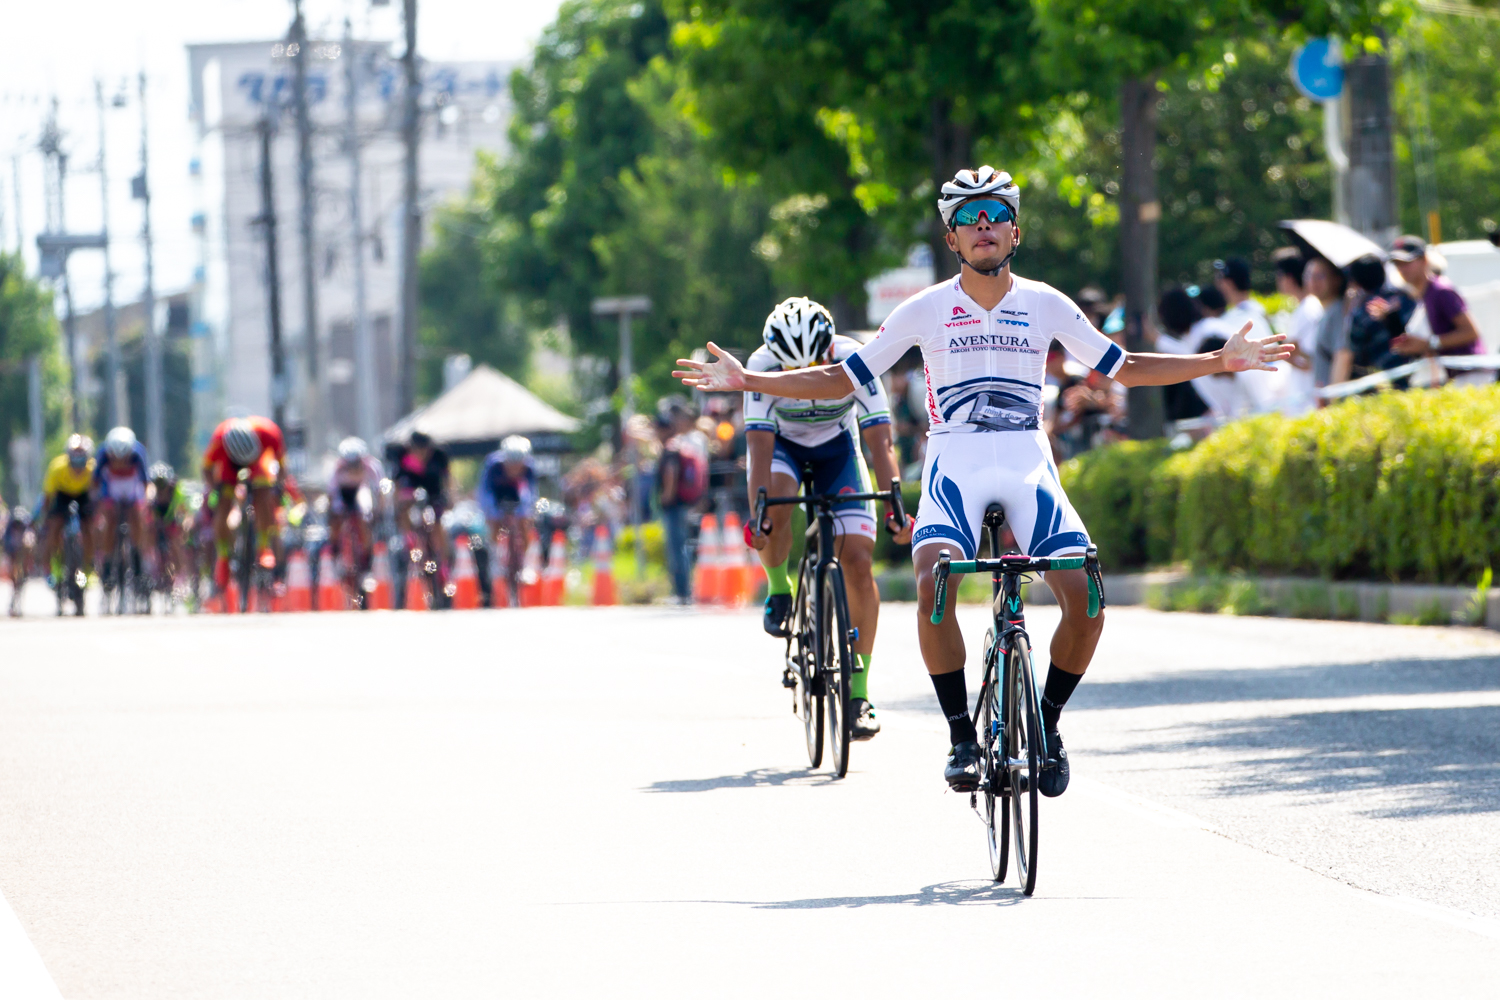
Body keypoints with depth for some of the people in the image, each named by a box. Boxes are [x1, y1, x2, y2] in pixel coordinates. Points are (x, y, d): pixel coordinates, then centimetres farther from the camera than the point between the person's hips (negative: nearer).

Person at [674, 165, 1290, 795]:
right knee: (933, 582, -31)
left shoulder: (1045, 305, 5)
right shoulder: (927, 309, 1)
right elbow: (843, 378, 6)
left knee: (1085, 596, -20)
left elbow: (1122, 369, 15)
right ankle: (961, 736, -17)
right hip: (955, 470, -1)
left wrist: (1219, 362, 8)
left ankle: (1046, 724, 5)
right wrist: (746, 381, -3)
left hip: (1028, 469, 1)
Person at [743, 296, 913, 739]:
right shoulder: (762, 367, -31)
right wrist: (759, 509, -49)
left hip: (836, 447, 1)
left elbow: (880, 442, -33)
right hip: (781, 443, -1)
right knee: (774, 499, -36)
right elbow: (759, 447, -36)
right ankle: (779, 591, -7)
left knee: (858, 563, -13)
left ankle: (859, 691, -6)